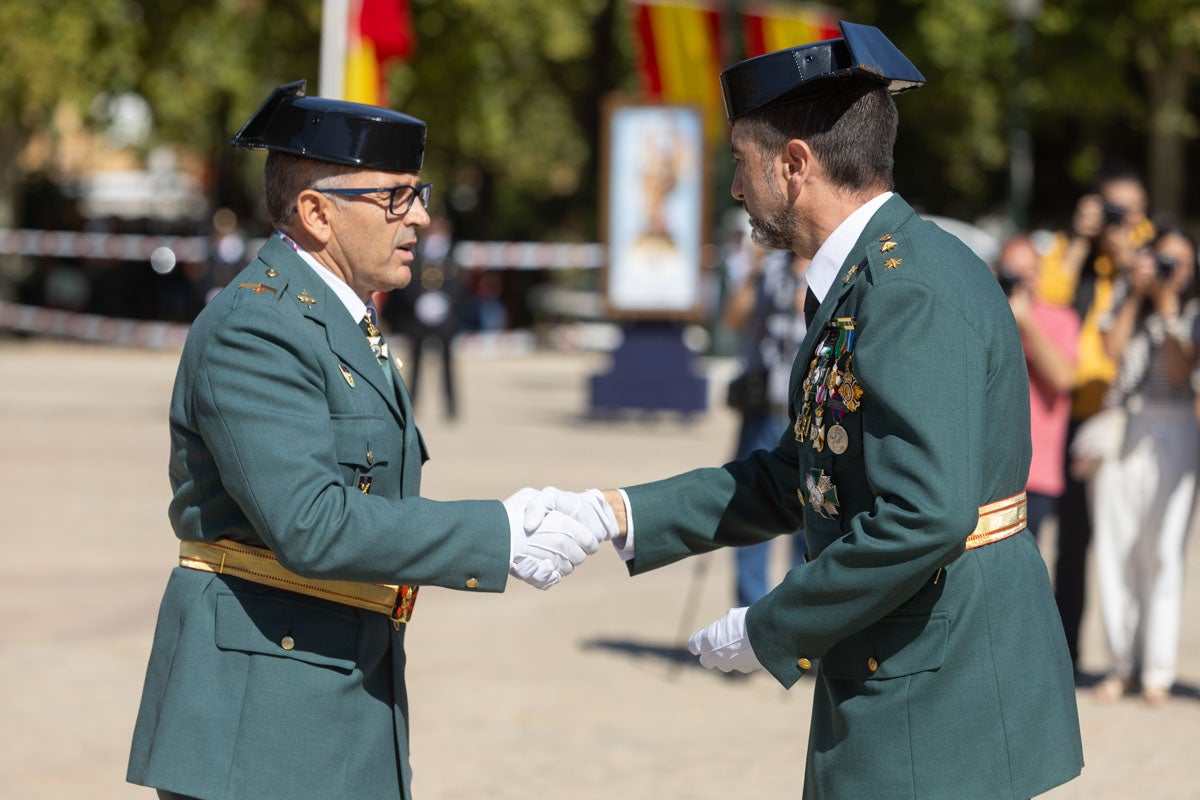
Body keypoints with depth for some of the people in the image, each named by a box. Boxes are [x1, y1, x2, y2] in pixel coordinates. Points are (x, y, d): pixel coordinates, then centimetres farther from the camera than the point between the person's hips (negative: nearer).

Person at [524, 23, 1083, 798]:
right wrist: (616, 515, 11)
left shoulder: (913, 291, -19)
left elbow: (924, 516, -27)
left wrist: (772, 632, -16)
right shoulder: (863, 280, 14)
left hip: (946, 699, -10)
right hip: (894, 696, 10)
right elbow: (800, 480, 20)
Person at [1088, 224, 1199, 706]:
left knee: (1160, 551, -7)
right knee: (1114, 548, -2)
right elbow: (1111, 350, -2)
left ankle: (1157, 671, -5)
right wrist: (1135, 295, -2)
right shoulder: (1122, 298, 12)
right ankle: (1122, 663, 5)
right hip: (1117, 427, 2)